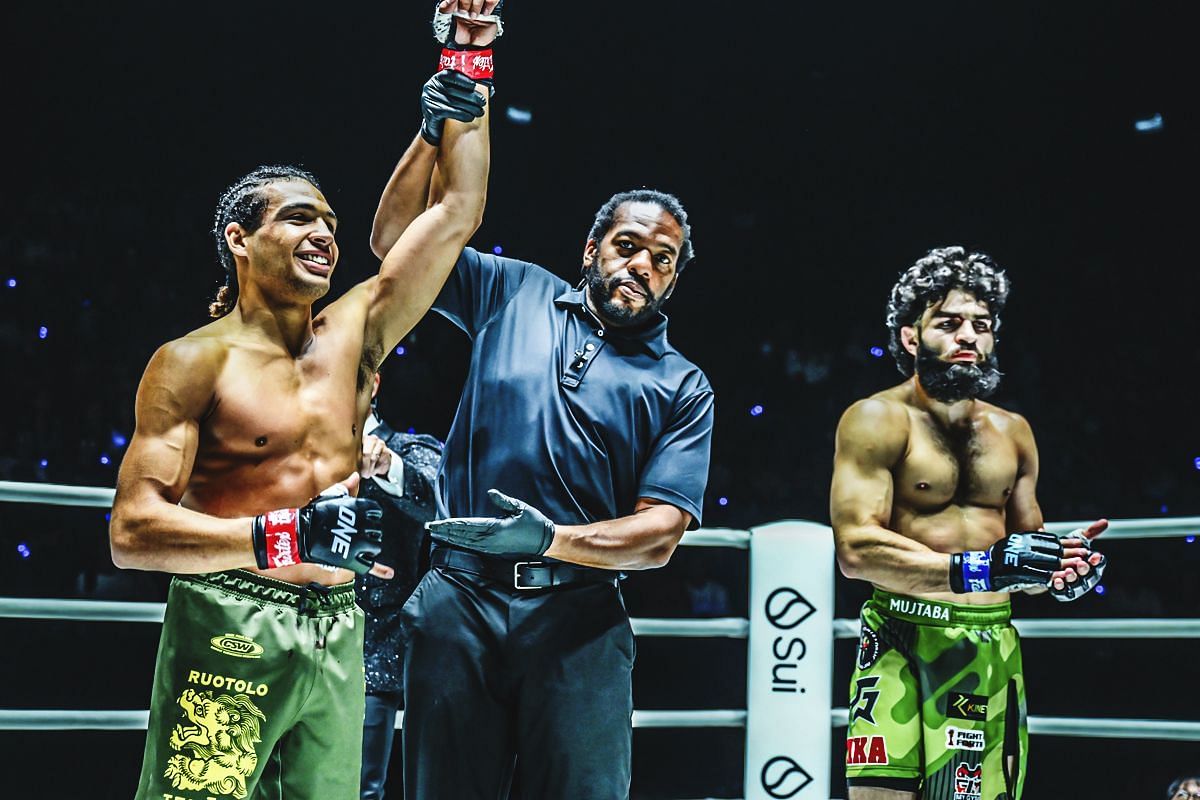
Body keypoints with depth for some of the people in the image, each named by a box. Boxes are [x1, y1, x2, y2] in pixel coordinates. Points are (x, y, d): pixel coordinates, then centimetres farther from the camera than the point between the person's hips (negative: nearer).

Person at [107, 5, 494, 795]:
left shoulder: (355, 332, 11)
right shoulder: (194, 362, -4)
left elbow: (458, 209, 12)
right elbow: (132, 531, -11)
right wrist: (282, 537, -21)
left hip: (335, 638, 5)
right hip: (229, 634, -5)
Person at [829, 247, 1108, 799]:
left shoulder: (1013, 433, 17)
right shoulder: (878, 421, -3)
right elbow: (856, 549, -15)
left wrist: (1059, 568, 0)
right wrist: (978, 569, -22)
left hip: (993, 647, 5)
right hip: (901, 643, -5)